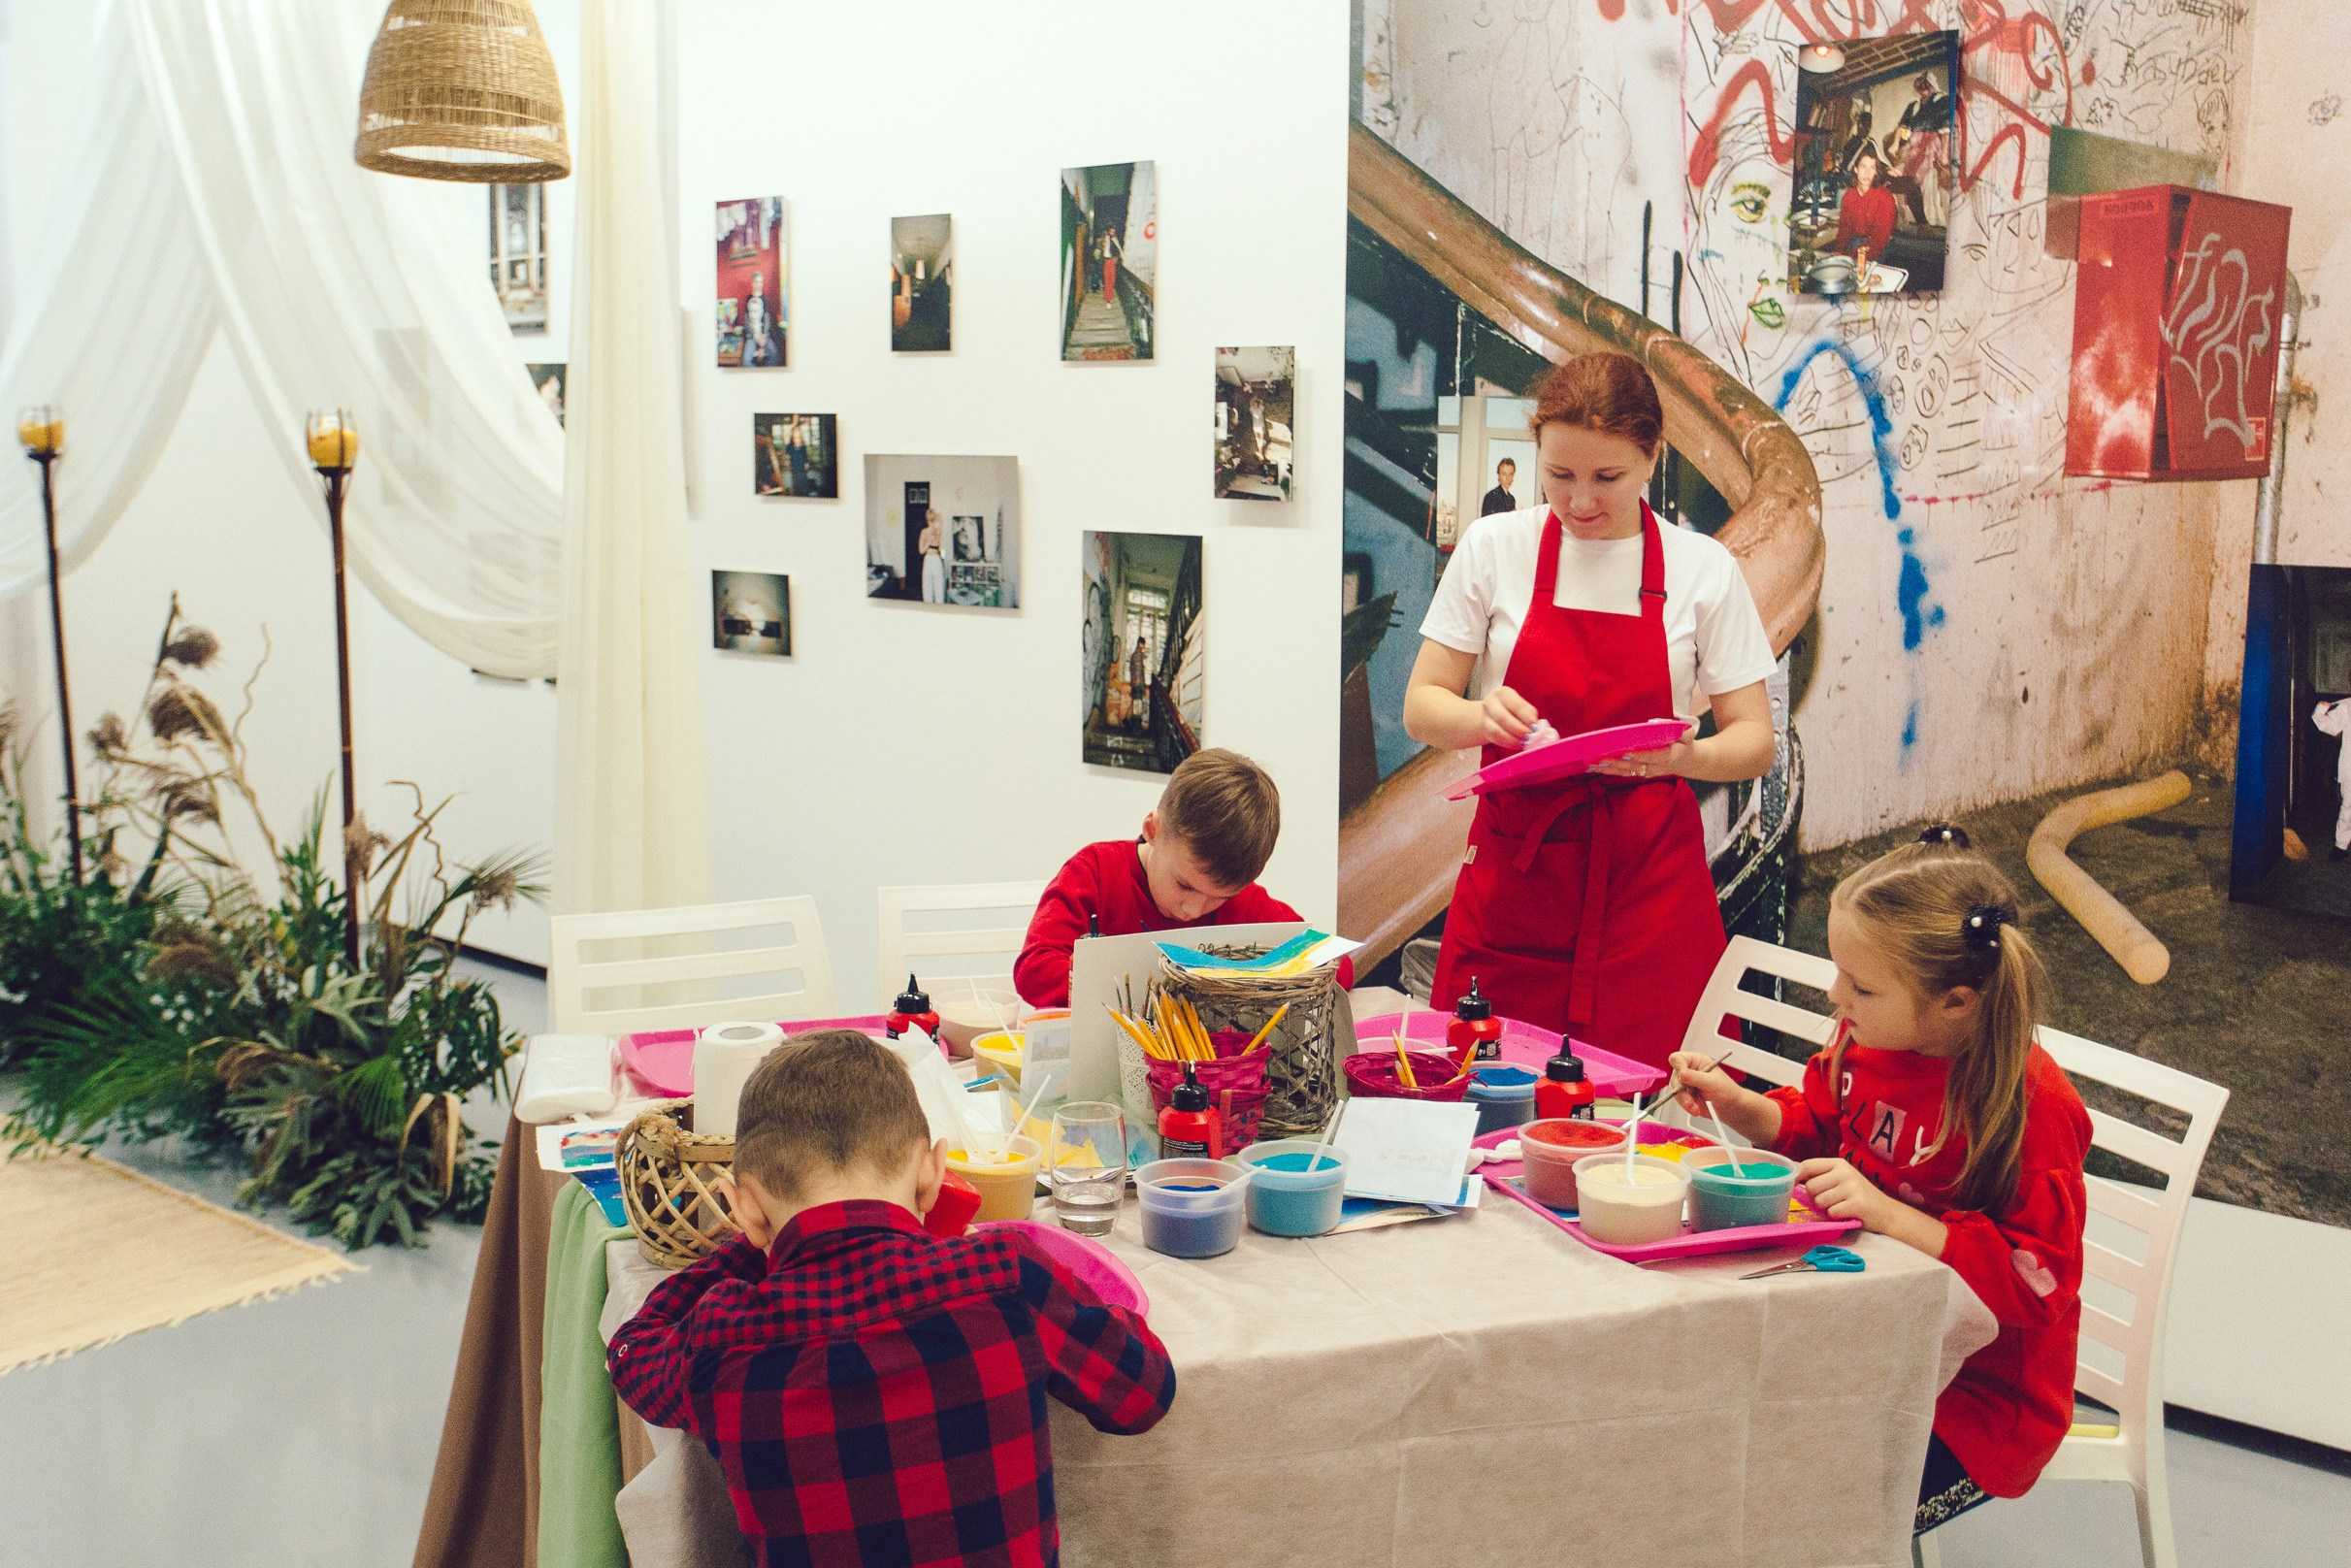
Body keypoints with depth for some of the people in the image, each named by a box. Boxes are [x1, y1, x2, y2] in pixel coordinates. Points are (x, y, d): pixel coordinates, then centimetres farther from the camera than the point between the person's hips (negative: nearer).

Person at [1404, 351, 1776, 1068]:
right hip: (1512, 874, 0)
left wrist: (1683, 755, -19)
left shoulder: (1704, 569, 1)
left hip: (1648, 882, 0)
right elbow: (1421, 709, 3)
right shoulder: (1493, 547, 1)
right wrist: (1484, 717, -19)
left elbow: (1754, 741, 3)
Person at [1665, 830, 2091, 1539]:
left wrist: (1890, 1215, -32)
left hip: (1975, 1395, -7)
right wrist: (1738, 1105, -3)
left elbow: (2038, 1281, -24)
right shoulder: (1870, 1037, -5)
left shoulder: (2031, 1104, -25)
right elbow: (1818, 1124, 16)